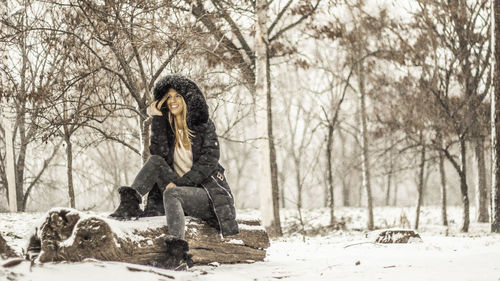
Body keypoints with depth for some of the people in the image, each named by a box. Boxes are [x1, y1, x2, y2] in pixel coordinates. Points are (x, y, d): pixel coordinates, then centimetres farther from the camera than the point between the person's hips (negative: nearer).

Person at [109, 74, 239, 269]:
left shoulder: (204, 126, 0)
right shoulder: (166, 126, 11)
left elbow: (208, 162, -10)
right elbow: (159, 152, -9)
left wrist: (178, 183, -18)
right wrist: (157, 118, -12)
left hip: (208, 191, -4)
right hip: (180, 188, 4)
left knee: (172, 194, -34)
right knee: (155, 161, -15)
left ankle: (177, 249, -49)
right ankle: (130, 203, -28)